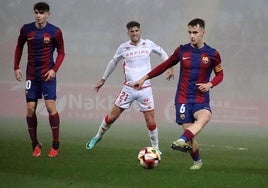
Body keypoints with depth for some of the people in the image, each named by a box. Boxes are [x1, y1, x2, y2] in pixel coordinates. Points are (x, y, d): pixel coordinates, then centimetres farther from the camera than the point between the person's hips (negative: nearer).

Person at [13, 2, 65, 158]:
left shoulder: (55, 32, -7)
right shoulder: (26, 29, -1)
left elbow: (61, 52, 2)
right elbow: (19, 47, 14)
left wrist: (54, 69, -11)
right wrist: (16, 67, 7)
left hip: (48, 74, -3)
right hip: (31, 75, 3)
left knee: (51, 106, -11)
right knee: (30, 108, -1)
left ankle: (56, 145, -1)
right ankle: (35, 145, 12)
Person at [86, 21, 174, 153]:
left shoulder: (148, 44, 0)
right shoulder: (123, 48, 0)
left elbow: (161, 52, 19)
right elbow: (113, 62, 16)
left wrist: (169, 67, 7)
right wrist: (103, 80, 22)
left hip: (145, 89, 0)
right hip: (128, 88, 0)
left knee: (150, 121, -2)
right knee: (112, 116, 2)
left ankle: (155, 147, 16)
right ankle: (98, 137, 24)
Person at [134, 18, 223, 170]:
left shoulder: (212, 54, 1)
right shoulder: (182, 51, 5)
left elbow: (220, 75, 13)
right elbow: (165, 66, 17)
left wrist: (209, 84, -8)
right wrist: (144, 78, 16)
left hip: (201, 100, -1)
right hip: (183, 99, 1)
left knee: (205, 116, -36)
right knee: (190, 134, -8)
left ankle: (182, 140, -54)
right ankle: (197, 161, 18)